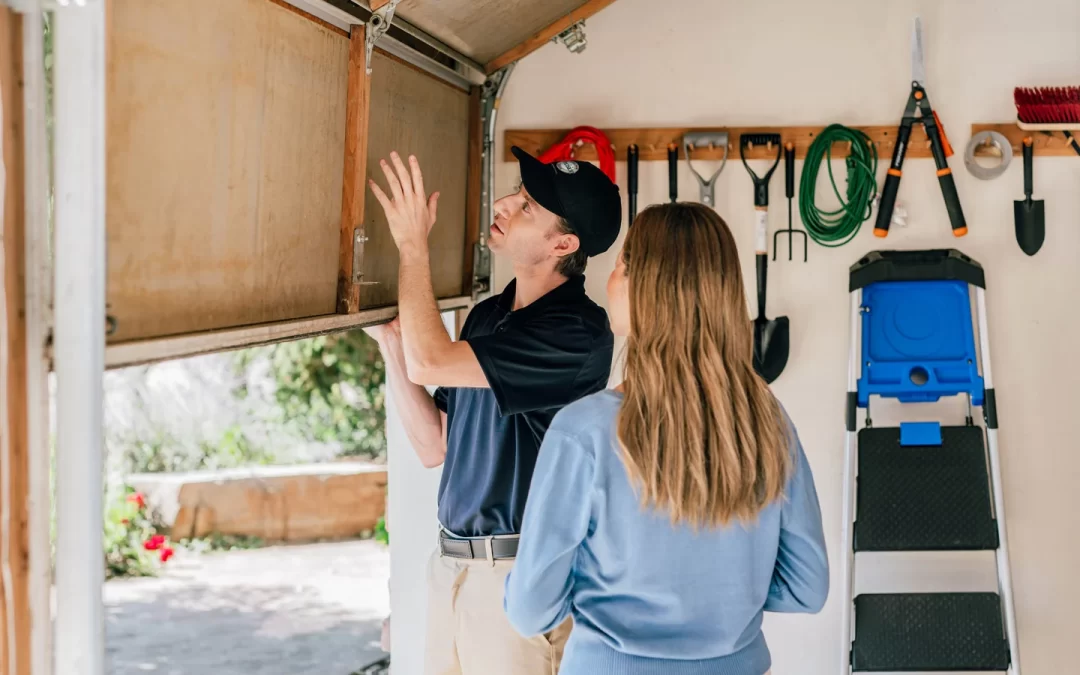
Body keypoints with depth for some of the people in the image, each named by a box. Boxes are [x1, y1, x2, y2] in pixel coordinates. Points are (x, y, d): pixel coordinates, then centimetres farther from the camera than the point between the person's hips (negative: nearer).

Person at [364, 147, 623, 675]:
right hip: (451, 560, 7)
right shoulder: (486, 315, 10)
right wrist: (391, 340, 2)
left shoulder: (578, 331, -16)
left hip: (516, 571, -7)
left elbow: (430, 361, -23)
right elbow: (434, 445, 10)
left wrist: (413, 245, -13)